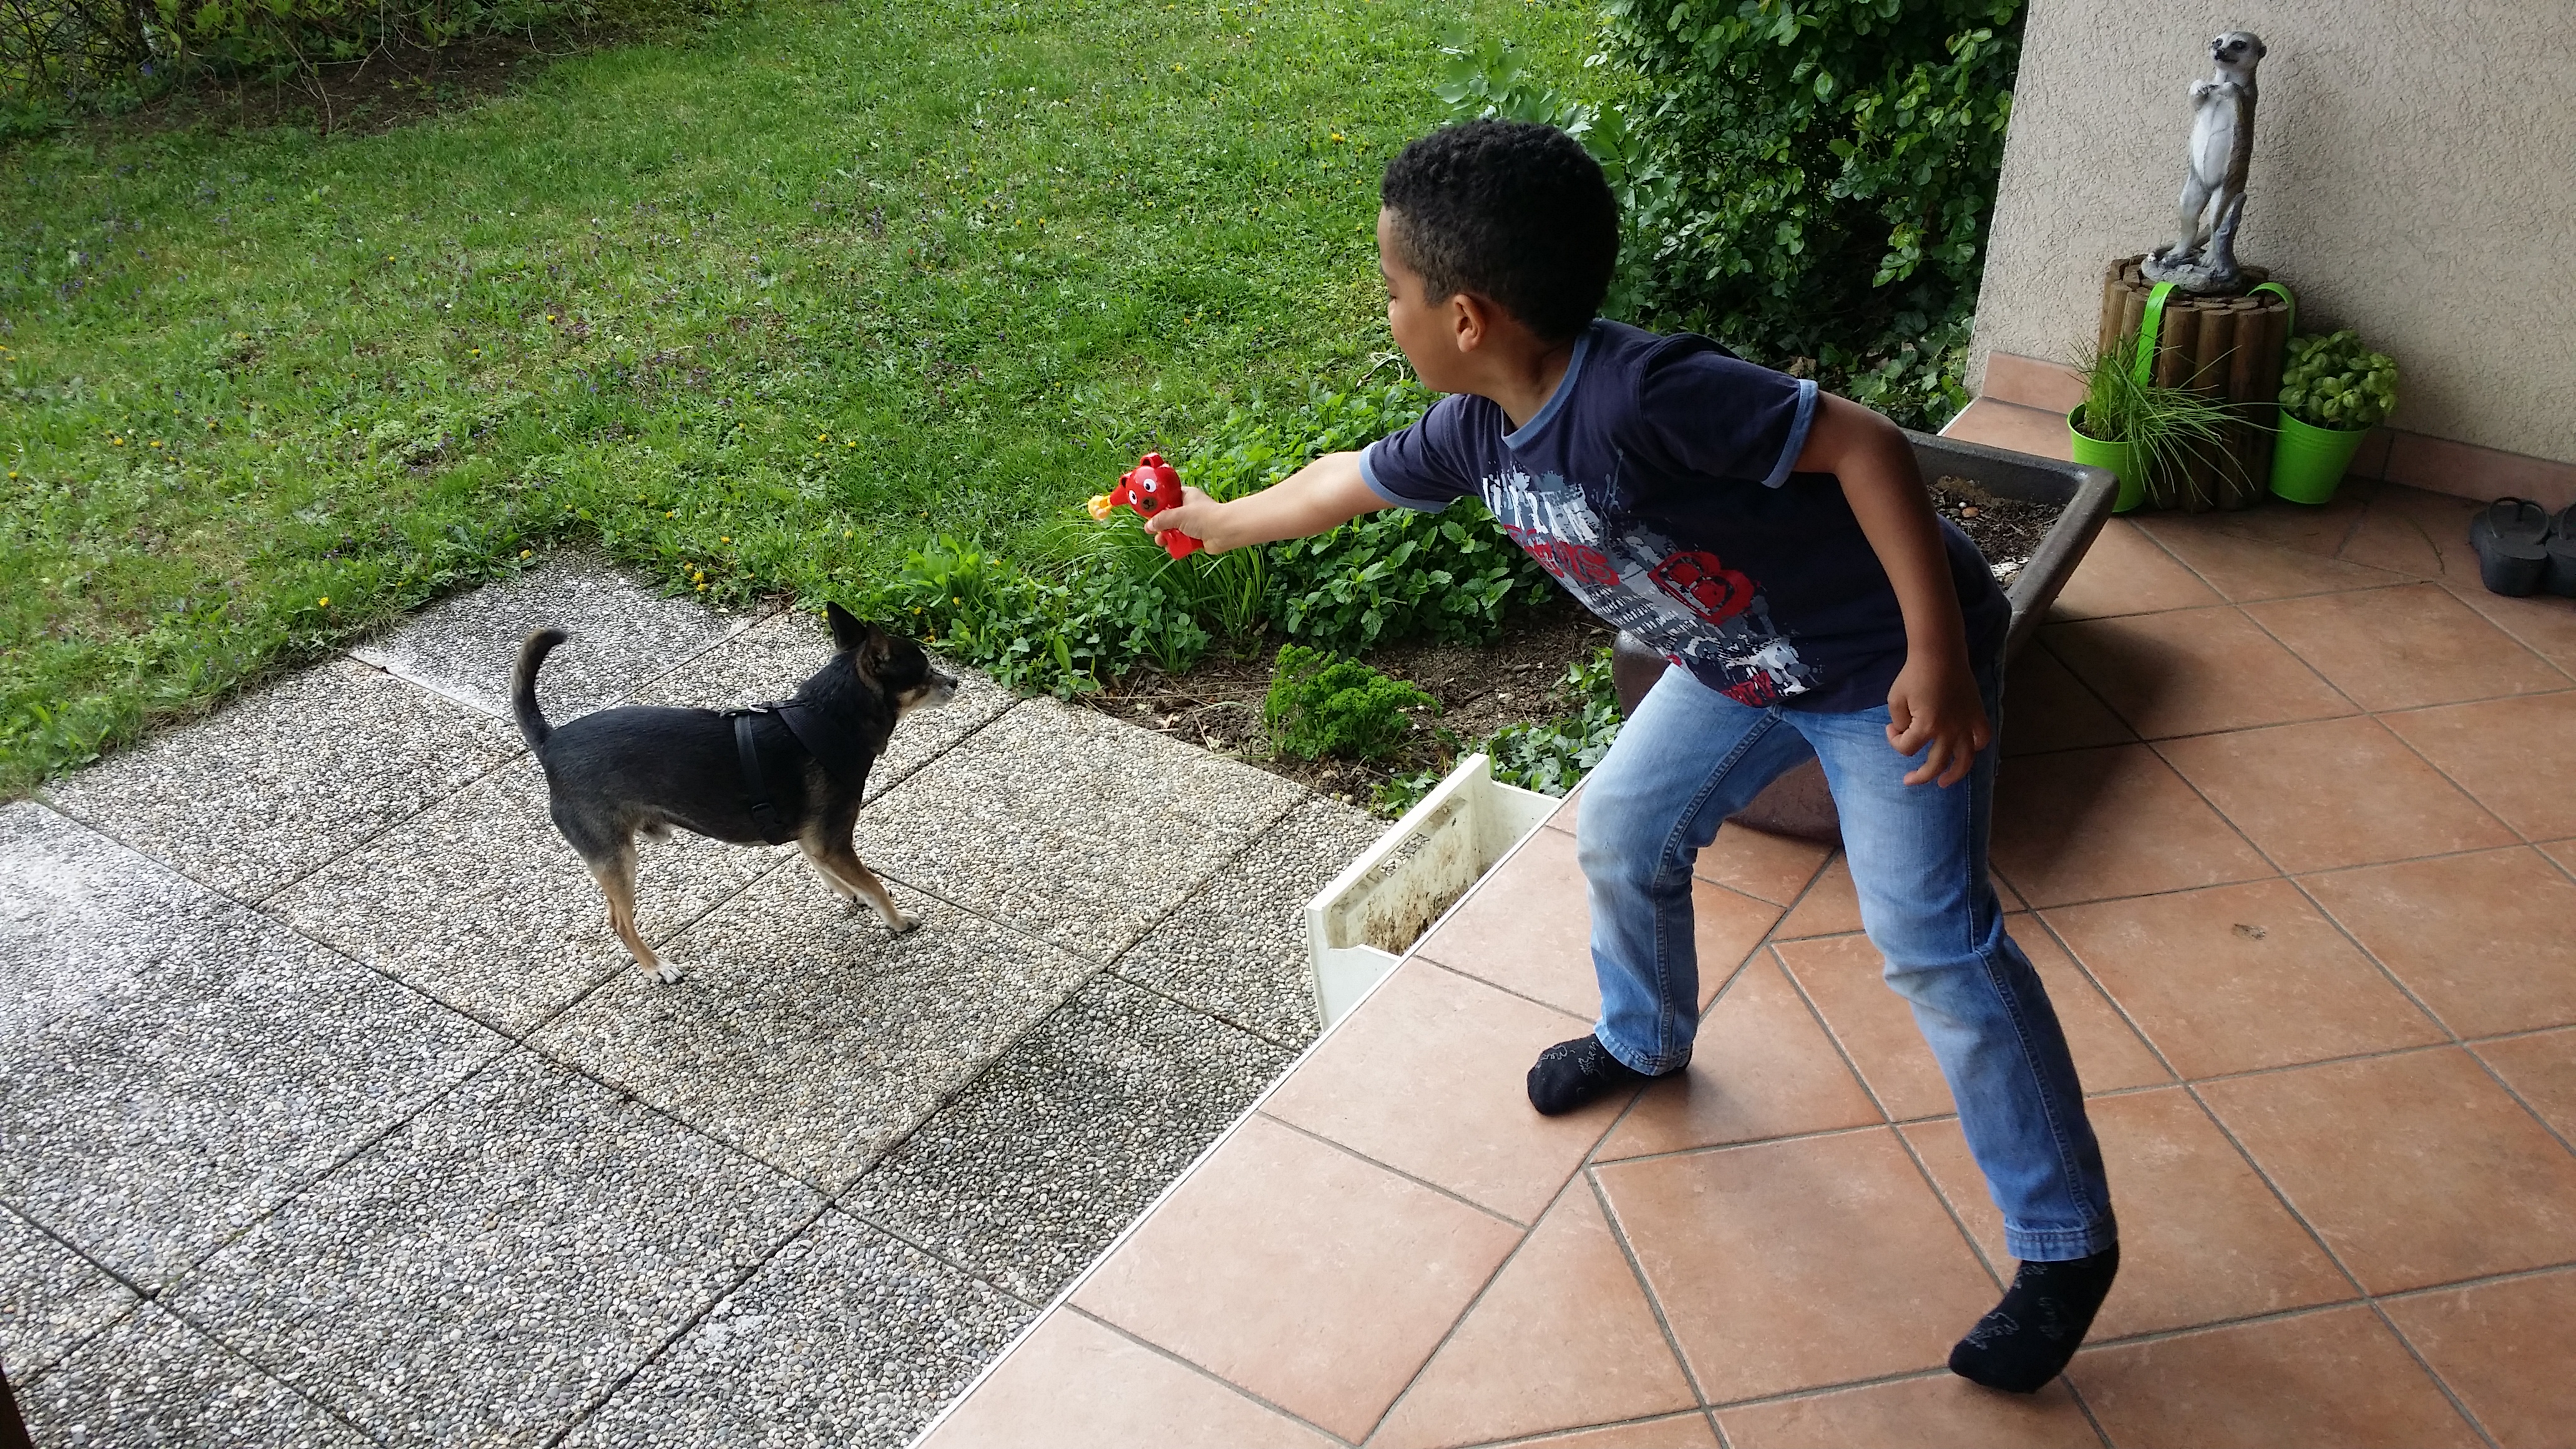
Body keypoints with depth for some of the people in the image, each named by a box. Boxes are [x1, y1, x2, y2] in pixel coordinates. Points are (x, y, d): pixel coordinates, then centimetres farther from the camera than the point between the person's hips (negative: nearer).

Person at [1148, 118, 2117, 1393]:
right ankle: (1645, 1041, 43)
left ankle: (2066, 1242, 5)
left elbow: (1865, 444, -32)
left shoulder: (1639, 395, -35)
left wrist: (1938, 657, -34)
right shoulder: (1476, 430, -7)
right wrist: (1217, 522, 27)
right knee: (1623, 833, 15)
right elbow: (1350, 482, 12)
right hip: (1742, 663, 8)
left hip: (1884, 664, -8)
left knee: (1934, 947, -10)